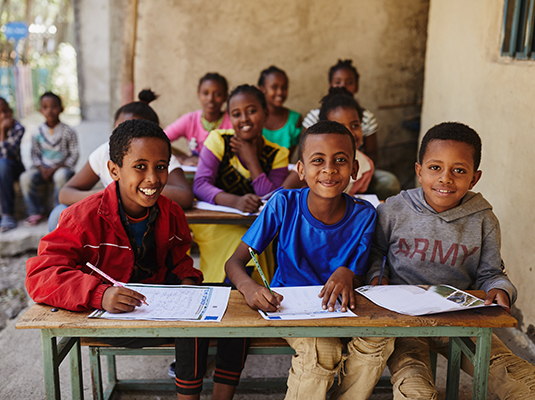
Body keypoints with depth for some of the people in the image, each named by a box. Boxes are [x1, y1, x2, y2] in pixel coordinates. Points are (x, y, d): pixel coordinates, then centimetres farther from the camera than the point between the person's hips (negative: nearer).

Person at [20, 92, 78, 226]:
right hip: (43, 168, 3)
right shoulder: (38, 133, 4)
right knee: (25, 178, -23)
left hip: (62, 167, -3)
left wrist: (56, 168, -16)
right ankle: (36, 212, -7)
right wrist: (42, 168, -11)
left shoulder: (68, 132, -4)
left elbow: (74, 155, -5)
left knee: (61, 176, -37)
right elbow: (35, 154, 9)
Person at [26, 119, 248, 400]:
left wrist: (187, 279, -8)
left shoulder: (170, 213, 0)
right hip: (107, 316, -6)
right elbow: (41, 274, -24)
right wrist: (99, 294, -41)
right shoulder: (83, 218, -17)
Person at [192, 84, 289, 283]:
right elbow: (200, 185, -14)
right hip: (214, 224, -2)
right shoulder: (219, 140, -2)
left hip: (254, 228, 3)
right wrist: (236, 201, -33)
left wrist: (251, 159, -14)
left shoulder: (277, 154, 2)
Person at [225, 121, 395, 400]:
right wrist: (249, 287, -37)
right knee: (322, 350, -31)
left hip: (338, 308, 3)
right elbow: (234, 262, -14)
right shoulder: (284, 205, -14)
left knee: (379, 339, -25)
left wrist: (346, 274, -27)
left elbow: (359, 280, -2)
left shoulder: (364, 215, -9)